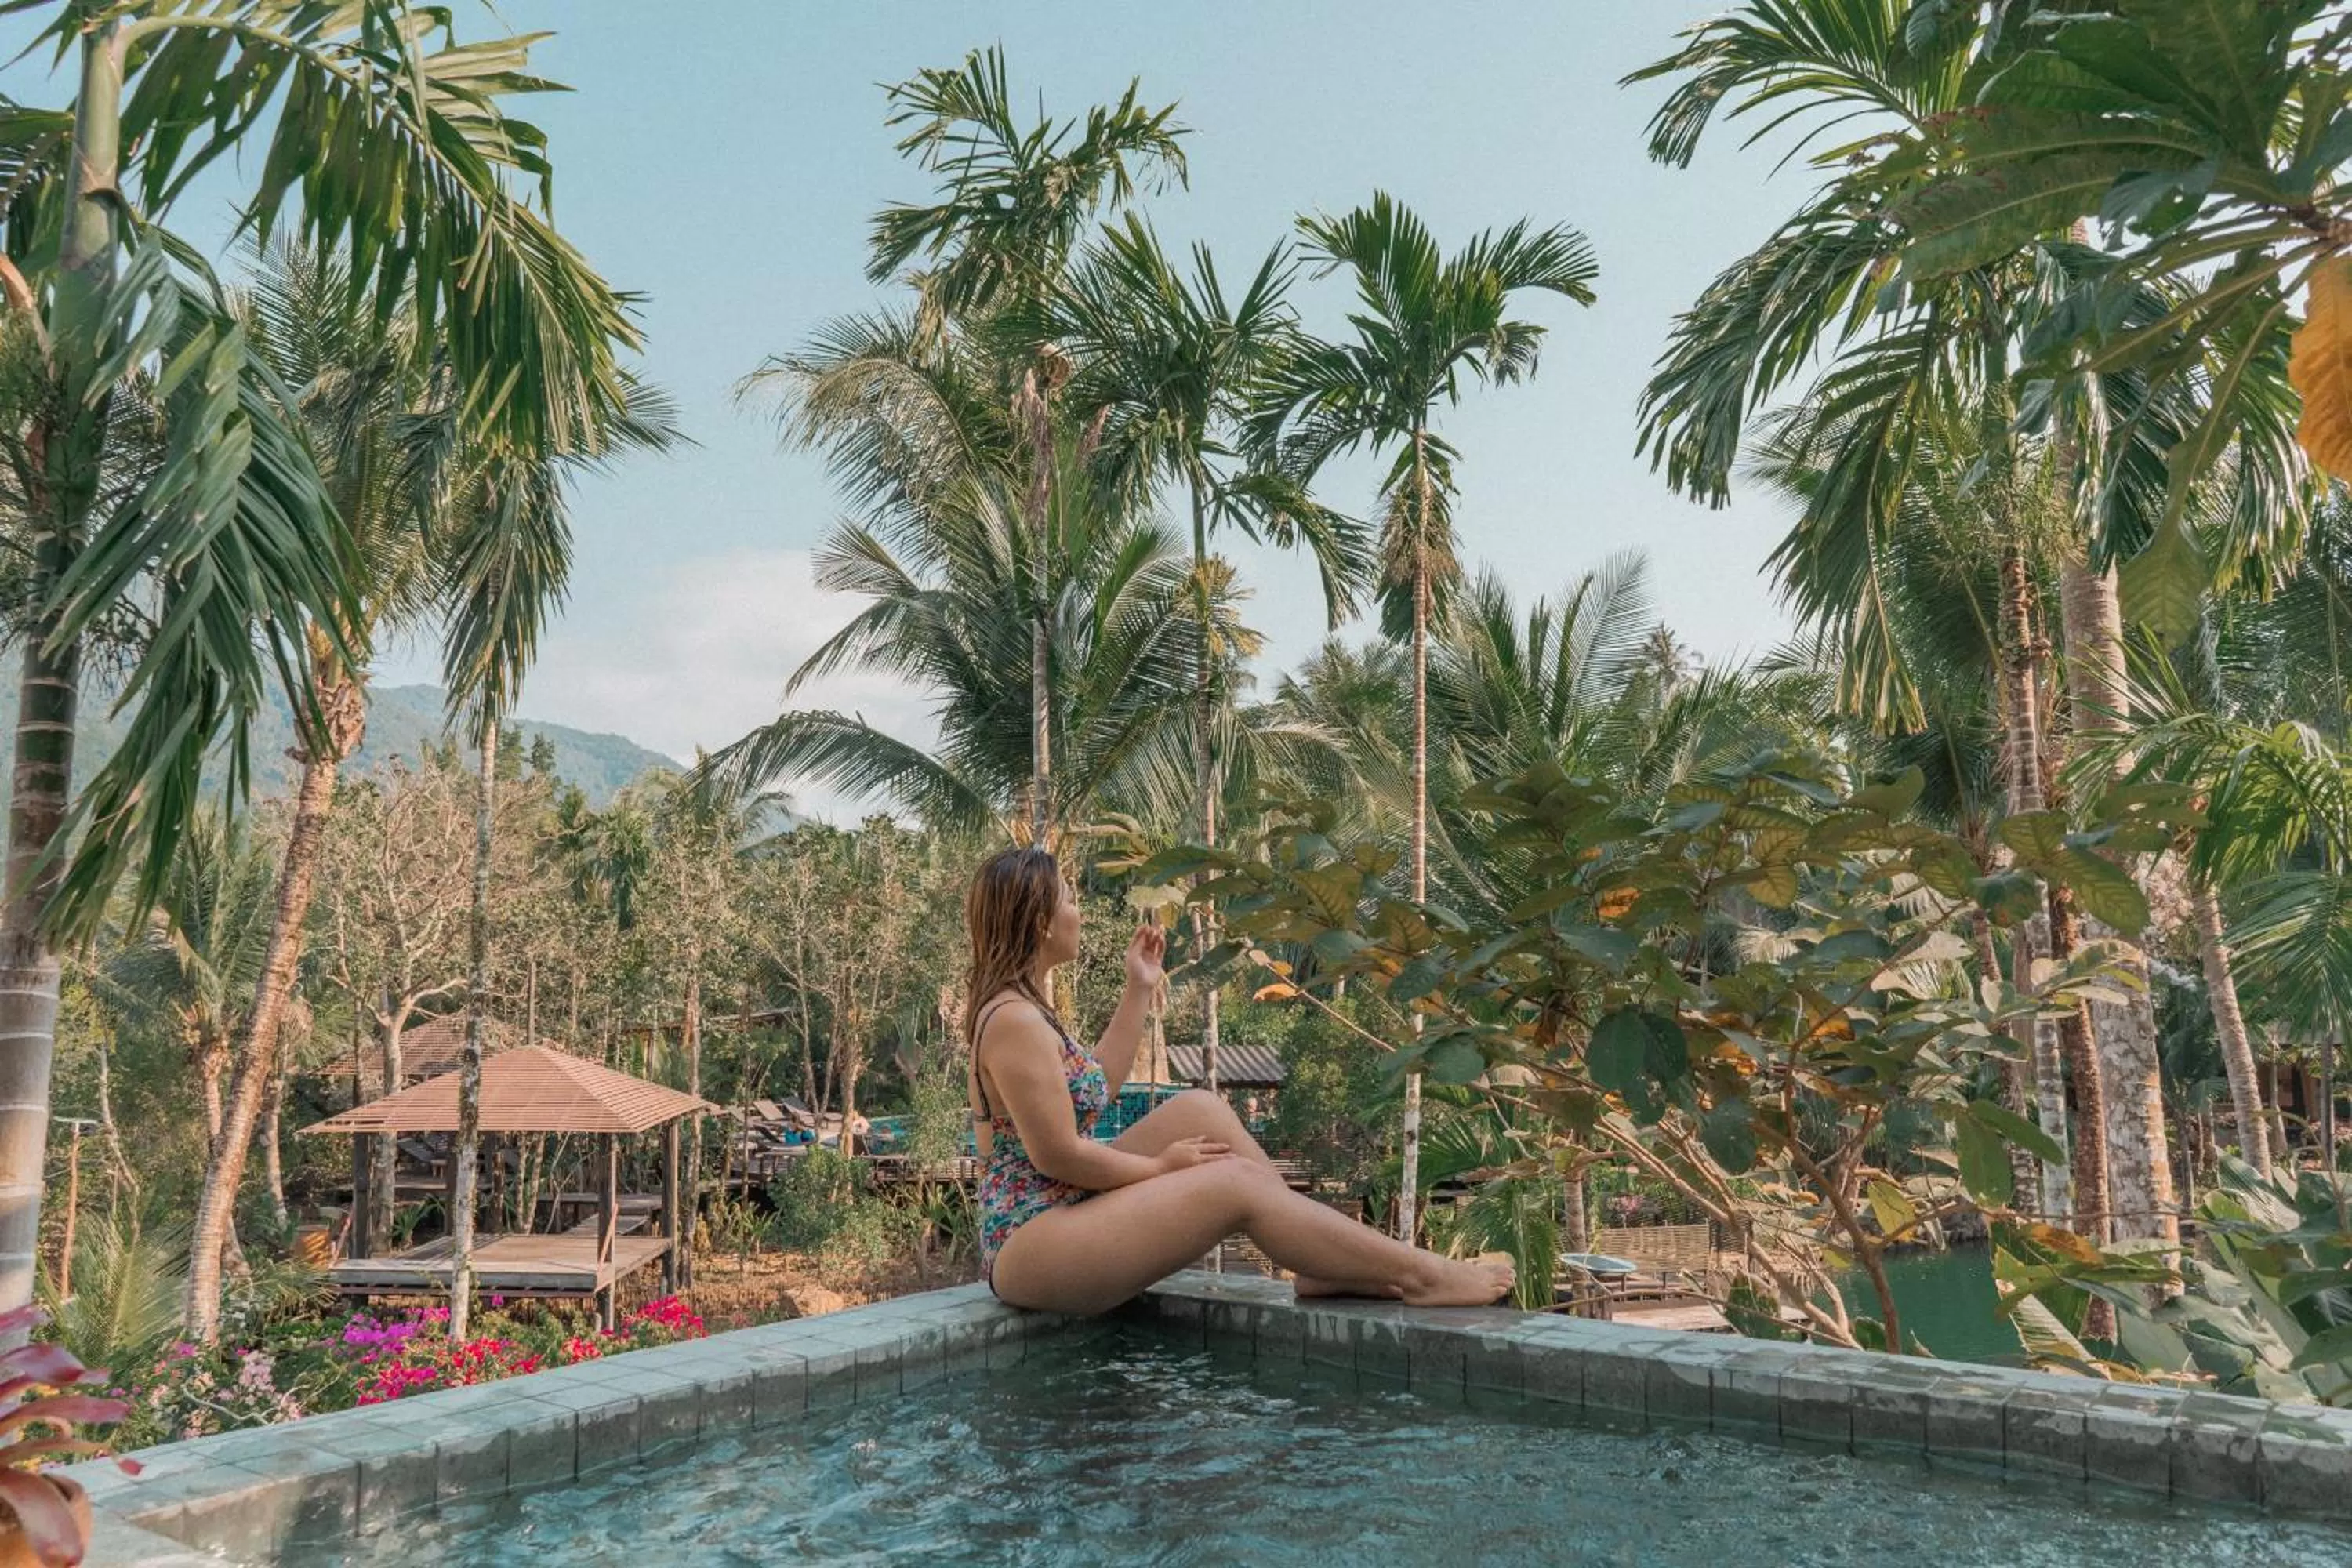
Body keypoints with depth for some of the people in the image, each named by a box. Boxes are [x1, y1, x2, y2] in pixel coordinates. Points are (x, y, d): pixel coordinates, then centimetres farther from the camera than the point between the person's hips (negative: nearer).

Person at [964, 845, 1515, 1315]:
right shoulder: (1015, 1021, -21)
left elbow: (1093, 1088, 21)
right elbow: (1058, 1155, -22)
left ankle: (1326, 1263, 3)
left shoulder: (1020, 1004, 11)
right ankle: (1416, 1275, -7)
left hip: (1057, 1211, 10)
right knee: (1236, 1183, -15)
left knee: (1199, 1109, 5)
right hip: (1027, 1246, -10)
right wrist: (1160, 1168, -7)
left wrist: (1139, 991, 18)